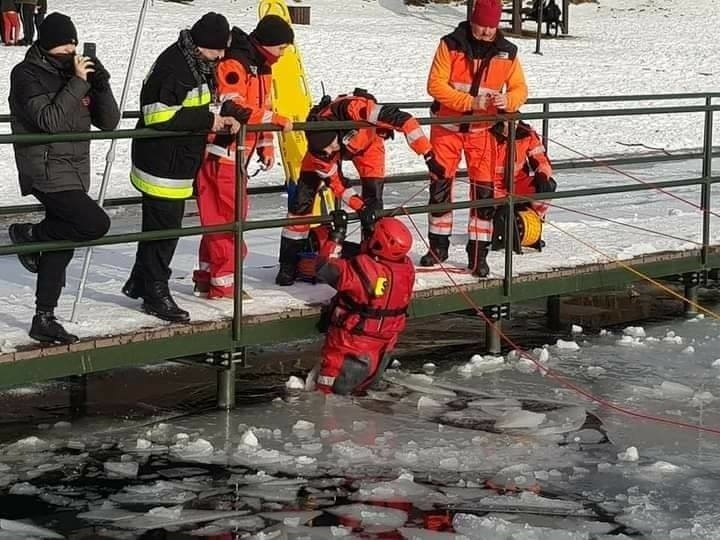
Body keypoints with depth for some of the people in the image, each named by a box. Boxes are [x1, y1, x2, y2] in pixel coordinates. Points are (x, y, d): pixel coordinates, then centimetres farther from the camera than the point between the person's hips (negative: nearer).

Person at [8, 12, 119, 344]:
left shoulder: (74, 71, 12)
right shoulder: (27, 74, -7)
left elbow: (108, 122, 9)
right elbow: (49, 120, -21)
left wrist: (101, 85, -7)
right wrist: (77, 83, -21)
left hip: (74, 174, 7)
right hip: (47, 173, -7)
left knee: (61, 246, 8)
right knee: (96, 223, -21)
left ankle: (44, 320, 15)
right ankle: (31, 235, 1)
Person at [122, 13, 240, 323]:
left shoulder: (199, 64, 10)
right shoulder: (173, 66, -21)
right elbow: (158, 115, -27)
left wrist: (220, 119, 3)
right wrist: (207, 119, -23)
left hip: (178, 163, 10)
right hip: (162, 165, -10)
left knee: (159, 224, 19)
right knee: (164, 227, -2)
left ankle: (139, 282, 32)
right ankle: (156, 294, 8)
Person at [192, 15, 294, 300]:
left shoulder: (262, 68, 14)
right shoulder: (234, 65, -18)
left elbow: (260, 108, 22)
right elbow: (235, 109, -27)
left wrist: (266, 146, 14)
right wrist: (277, 120, -25)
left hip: (237, 156, 10)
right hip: (220, 154, -10)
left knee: (232, 214, 15)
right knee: (226, 217, -7)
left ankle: (207, 276, 24)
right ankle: (222, 283, -1)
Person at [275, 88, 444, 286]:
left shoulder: (352, 109, -47)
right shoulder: (318, 147, -35)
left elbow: (402, 119, -46)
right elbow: (334, 181, -21)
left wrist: (428, 156, -48)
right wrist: (359, 206, -32)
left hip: (366, 139, -1)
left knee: (373, 198, -14)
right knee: (302, 197, -9)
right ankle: (288, 264, 1)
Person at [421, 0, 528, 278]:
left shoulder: (507, 52, -4)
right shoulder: (451, 45, -11)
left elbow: (520, 89, 1)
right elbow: (435, 84, -15)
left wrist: (507, 101, -23)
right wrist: (469, 102, -26)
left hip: (482, 131, 1)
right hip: (447, 127, -1)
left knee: (484, 190, -3)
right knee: (440, 186, 7)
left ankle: (478, 253, 6)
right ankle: (438, 246, 23)